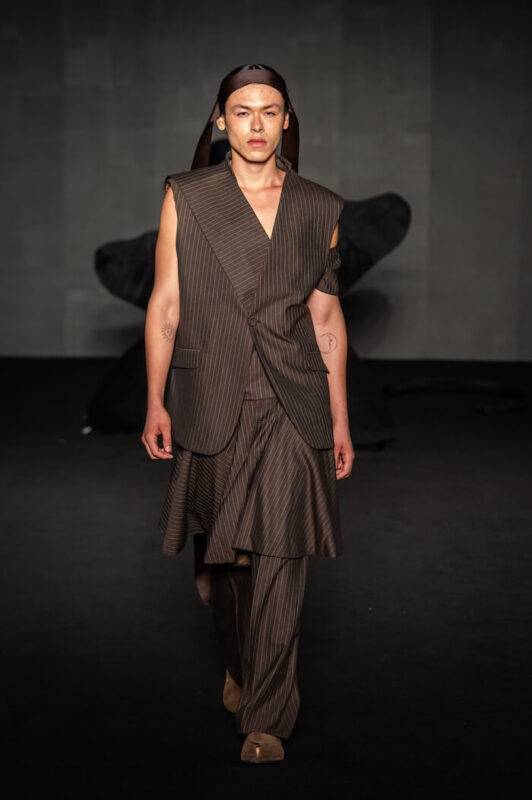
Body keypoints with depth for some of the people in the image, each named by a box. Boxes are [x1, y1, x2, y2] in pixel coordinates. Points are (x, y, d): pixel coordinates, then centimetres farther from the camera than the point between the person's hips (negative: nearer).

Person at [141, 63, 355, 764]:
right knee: (219, 557, 12)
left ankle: (265, 719, 4)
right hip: (212, 405, 0)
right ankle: (239, 660, 41)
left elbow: (327, 318, 10)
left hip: (292, 407, 0)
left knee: (278, 562, -5)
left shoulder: (319, 209, 8)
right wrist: (155, 403, -3)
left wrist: (340, 421, 8)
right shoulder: (185, 198, 4)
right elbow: (165, 304, 3)